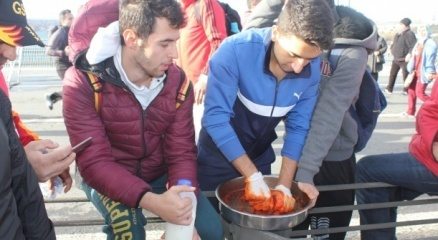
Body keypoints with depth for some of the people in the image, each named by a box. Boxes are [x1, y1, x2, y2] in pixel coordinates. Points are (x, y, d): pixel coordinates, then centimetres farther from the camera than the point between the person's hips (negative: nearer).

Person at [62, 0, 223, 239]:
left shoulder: (177, 81, -12)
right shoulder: (82, 82, -24)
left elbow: (181, 151, -11)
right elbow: (94, 163, -28)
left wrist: (183, 213, -27)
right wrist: (152, 201, -42)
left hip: (159, 173, 4)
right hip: (107, 177, -3)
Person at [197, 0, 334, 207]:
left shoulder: (312, 69, -17)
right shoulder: (235, 50, -30)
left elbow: (298, 127, -10)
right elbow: (215, 118, -29)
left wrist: (284, 183, -16)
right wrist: (253, 175, -28)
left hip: (260, 156, 4)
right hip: (218, 155, -3)